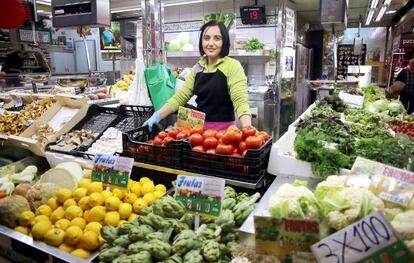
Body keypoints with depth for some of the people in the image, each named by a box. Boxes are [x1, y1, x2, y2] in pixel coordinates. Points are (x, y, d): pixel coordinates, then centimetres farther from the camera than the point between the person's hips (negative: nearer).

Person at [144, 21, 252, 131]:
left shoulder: (232, 66, -12)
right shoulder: (197, 68, 6)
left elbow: (240, 100, -23)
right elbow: (180, 96, 3)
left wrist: (247, 129, -39)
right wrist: (157, 116, -9)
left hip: (223, 129, -5)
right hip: (200, 127, 5)